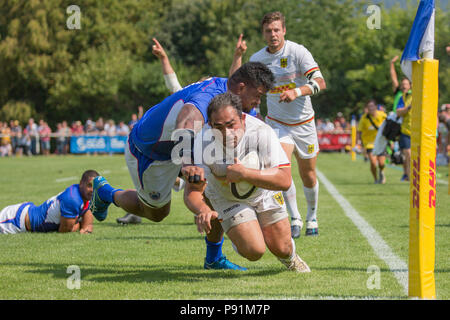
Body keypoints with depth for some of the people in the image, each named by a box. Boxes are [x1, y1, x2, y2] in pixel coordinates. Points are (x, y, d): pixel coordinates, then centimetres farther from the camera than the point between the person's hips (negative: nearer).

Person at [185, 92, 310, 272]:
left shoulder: (262, 132, -34)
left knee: (281, 249, 2)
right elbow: (192, 191, -34)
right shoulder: (203, 142, -33)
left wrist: (245, 174, -46)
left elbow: (284, 180, -35)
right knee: (254, 251, -16)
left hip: (264, 193, 1)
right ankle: (236, 236, 21)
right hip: (227, 199, -1)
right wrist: (202, 210, -57)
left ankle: (290, 258, 42)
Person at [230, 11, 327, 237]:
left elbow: (320, 83, -18)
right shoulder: (257, 58, -1)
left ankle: (312, 218, 30)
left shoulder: (298, 52, -12)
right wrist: (237, 56, -8)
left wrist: (297, 92, -34)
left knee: (308, 175, 7)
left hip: (303, 121, -1)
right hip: (277, 123, 1)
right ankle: (294, 219, -12)